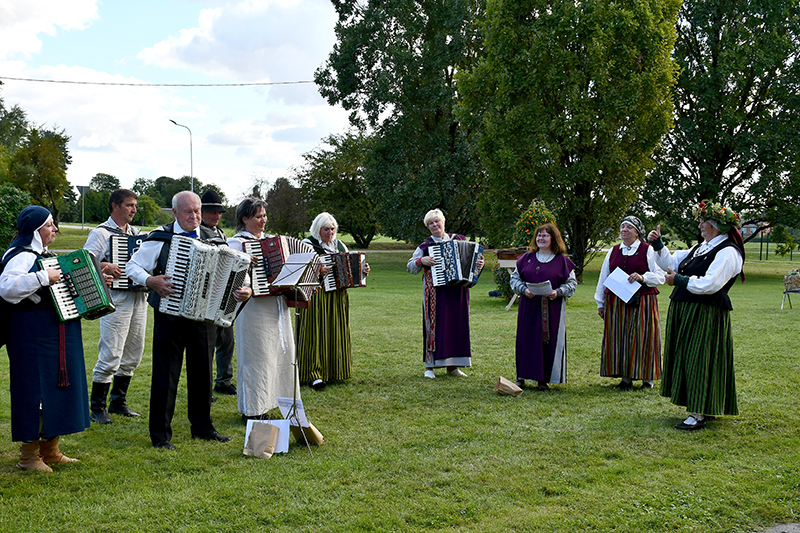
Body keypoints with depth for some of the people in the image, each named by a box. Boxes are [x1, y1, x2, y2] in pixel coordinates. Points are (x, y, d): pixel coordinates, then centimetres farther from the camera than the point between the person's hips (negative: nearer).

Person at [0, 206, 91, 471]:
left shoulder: (44, 255, 17)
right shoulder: (22, 256, -14)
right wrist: (43, 278, -31)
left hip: (56, 334, 10)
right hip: (33, 334, -10)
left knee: (56, 387, 13)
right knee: (35, 389, -5)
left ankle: (50, 451, 24)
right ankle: (29, 456, 6)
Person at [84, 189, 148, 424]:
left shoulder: (136, 233, 17)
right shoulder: (101, 233, -3)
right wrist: (104, 267, -25)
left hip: (139, 297, 7)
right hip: (116, 300, -7)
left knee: (133, 354, 12)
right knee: (111, 355, -8)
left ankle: (118, 402, 25)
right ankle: (97, 407, 4)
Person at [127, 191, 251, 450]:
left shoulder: (212, 239, 7)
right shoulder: (160, 238, -2)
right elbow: (133, 266, 1)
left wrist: (244, 289, -12)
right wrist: (150, 280, -17)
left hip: (205, 317, 4)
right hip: (170, 318, -3)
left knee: (202, 373, 13)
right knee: (165, 374, 0)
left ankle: (202, 426, 27)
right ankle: (160, 434, 9)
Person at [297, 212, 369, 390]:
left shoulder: (340, 245, 16)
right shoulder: (308, 244, -3)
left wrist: (363, 270, 5)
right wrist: (317, 270, -28)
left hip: (337, 297, 6)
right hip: (316, 297, -6)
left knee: (336, 333, 8)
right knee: (316, 333, -8)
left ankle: (334, 371, 17)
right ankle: (314, 375, -8)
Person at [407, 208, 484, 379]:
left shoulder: (459, 240, 10)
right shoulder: (425, 245, 4)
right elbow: (410, 266, 5)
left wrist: (479, 264, -4)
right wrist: (422, 261, -12)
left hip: (457, 291, 3)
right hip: (435, 292, -3)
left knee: (456, 325, 5)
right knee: (435, 325, -3)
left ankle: (452, 366, 14)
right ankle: (429, 366, 3)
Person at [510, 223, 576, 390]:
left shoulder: (562, 260, 3)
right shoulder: (526, 257, 9)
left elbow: (571, 282, 3)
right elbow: (515, 277, 11)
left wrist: (558, 292, -14)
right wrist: (523, 289, -8)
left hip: (552, 309, -2)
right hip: (529, 307, 2)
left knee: (549, 341, 0)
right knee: (526, 339, 4)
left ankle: (543, 379, 9)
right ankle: (521, 377, 13)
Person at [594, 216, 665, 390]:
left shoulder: (648, 250, 1)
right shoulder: (613, 251, 13)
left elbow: (660, 276, -2)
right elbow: (603, 278, 16)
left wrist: (642, 277, -20)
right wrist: (600, 303, 15)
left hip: (642, 302, -4)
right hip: (615, 302, 4)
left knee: (642, 338, -2)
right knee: (619, 339, 3)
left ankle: (647, 379, 9)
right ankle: (626, 378, 11)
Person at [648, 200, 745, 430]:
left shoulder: (728, 252, -13)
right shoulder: (700, 248, 16)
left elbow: (710, 284, -23)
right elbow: (671, 262, 21)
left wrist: (679, 280, -14)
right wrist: (657, 244, 10)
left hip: (706, 315, -9)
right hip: (685, 314, 9)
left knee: (699, 361, -7)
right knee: (687, 359, 11)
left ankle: (698, 415, -3)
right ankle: (698, 407, 21)